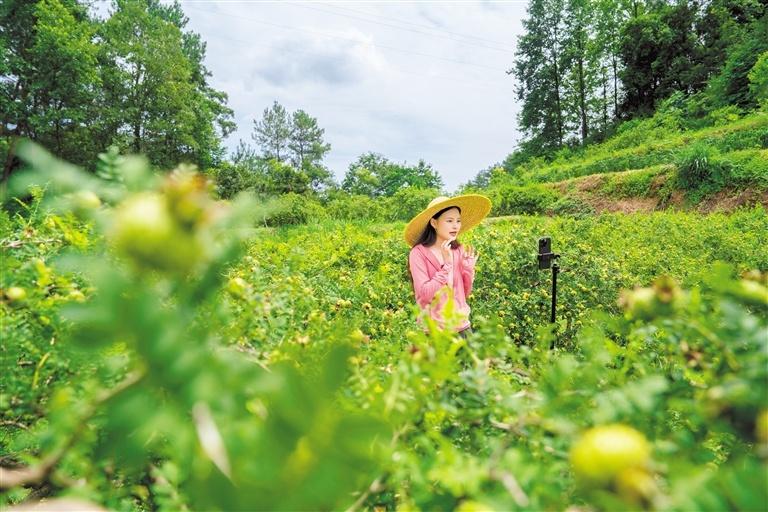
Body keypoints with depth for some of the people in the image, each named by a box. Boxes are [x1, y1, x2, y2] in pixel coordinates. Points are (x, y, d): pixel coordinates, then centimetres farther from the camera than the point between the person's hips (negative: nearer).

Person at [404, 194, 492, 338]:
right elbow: (425, 294, -18)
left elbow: (465, 293, 7)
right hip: (433, 329, -4)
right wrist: (446, 264, -20)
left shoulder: (459, 250, 2)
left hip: (462, 326, 4)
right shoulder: (418, 253, -12)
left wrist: (469, 266, -7)